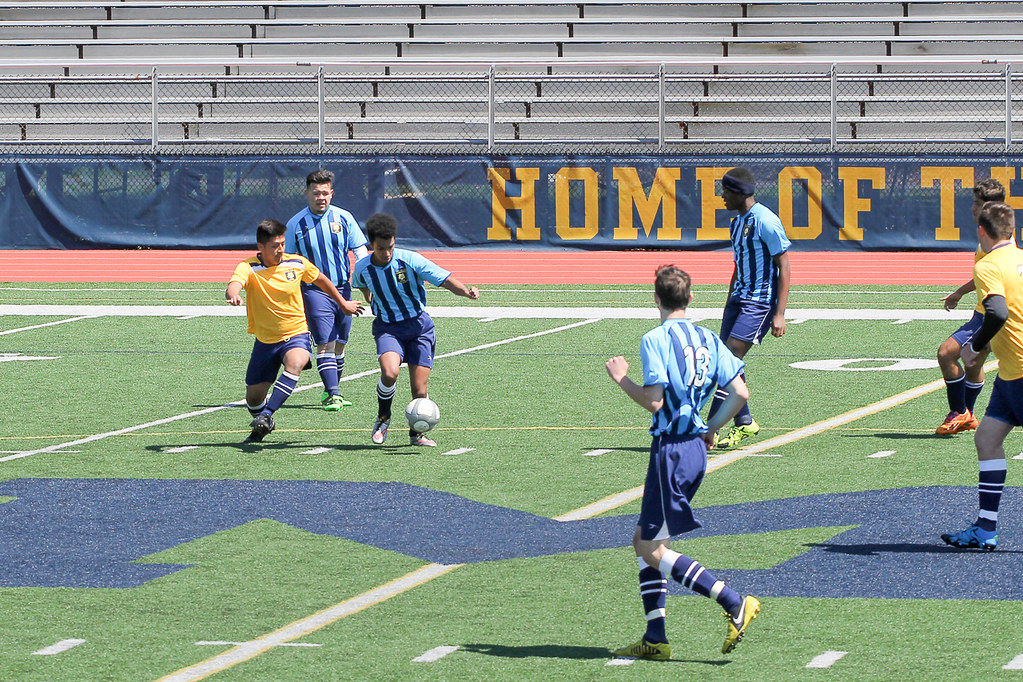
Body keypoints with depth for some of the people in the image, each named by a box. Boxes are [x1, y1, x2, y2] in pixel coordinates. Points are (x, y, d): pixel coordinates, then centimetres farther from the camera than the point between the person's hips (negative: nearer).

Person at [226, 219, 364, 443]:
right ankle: (263, 426, 39)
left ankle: (266, 416, -36)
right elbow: (234, 284, -37)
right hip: (265, 339, 1)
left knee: (294, 364, -35)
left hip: (296, 334, 0)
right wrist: (233, 295, -61)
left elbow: (321, 280, 15)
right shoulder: (248, 267, -15)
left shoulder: (297, 263, -6)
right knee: (253, 397, 4)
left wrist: (343, 303, 25)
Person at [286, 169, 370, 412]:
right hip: (314, 290, -3)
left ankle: (332, 392, 22)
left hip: (343, 288, 3)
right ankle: (332, 394, -14)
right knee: (325, 344, -12)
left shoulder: (344, 218, 2)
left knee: (340, 344, 9)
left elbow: (360, 251, 4)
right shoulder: (296, 223, 0)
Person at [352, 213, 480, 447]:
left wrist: (466, 291, -34)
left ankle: (416, 433, 22)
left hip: (419, 326, 0)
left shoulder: (410, 260, -15)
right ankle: (383, 416, 0)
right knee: (389, 372, -28)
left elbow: (445, 280, -17)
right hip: (388, 328, 0)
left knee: (419, 389, -4)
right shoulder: (362, 268, -7)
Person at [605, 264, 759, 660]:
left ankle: (735, 604, -12)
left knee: (653, 549, -2)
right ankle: (655, 639, 10)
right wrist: (711, 429, 16)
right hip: (696, 449, 8)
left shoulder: (656, 340, -12)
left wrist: (621, 378, -4)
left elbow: (654, 401, -19)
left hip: (671, 449, -8)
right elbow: (740, 393, 3)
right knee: (643, 540, 15)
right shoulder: (708, 340, 9)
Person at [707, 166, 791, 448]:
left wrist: (779, 314, -20)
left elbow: (784, 269, -15)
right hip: (739, 298, 9)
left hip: (761, 302, -9)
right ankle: (744, 424, 16)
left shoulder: (765, 222, -15)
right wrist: (728, 306, 28)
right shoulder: (737, 223, 13)